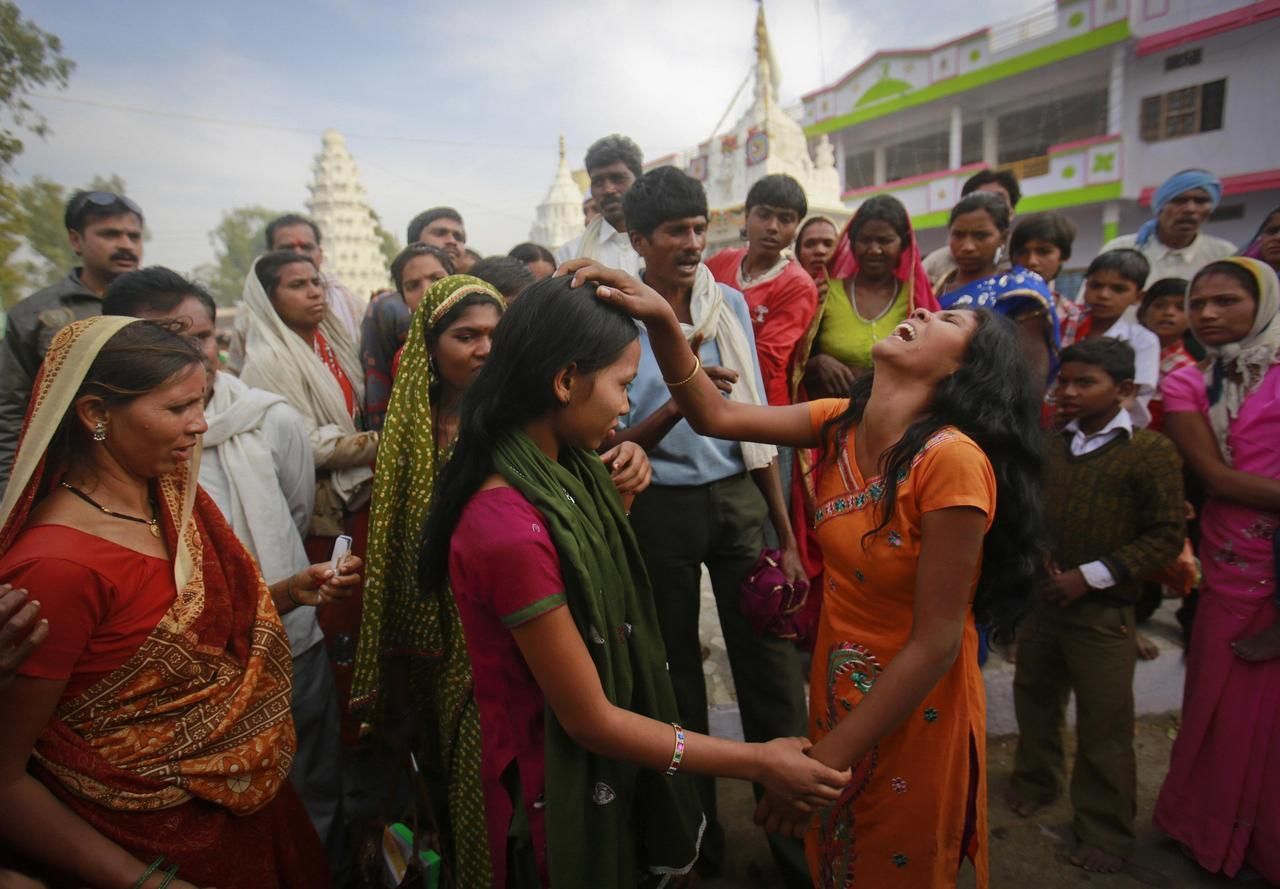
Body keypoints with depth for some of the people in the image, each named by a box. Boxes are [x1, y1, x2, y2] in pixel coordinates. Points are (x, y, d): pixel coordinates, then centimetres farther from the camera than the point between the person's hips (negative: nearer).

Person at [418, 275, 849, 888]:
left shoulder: (564, 467, -7)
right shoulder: (510, 531, -33)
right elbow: (590, 720, -25)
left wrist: (619, 490, -3)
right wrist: (756, 761, -19)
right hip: (563, 783, -7)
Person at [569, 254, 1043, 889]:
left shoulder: (952, 459, -28)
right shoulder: (840, 425, -8)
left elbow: (935, 643, -25)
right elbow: (716, 416, -8)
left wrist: (827, 761, -21)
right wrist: (663, 322, -23)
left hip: (915, 713, -5)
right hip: (837, 690, 6)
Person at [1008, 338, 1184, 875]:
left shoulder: (1151, 452, -10)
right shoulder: (1051, 445, 5)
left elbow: (1167, 535, -11)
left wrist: (1090, 575, -17)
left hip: (1102, 613, -5)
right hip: (1039, 600, 5)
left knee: (1103, 727, 6)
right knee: (1034, 699, 20)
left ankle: (1105, 832, 26)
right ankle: (1035, 782, 44)